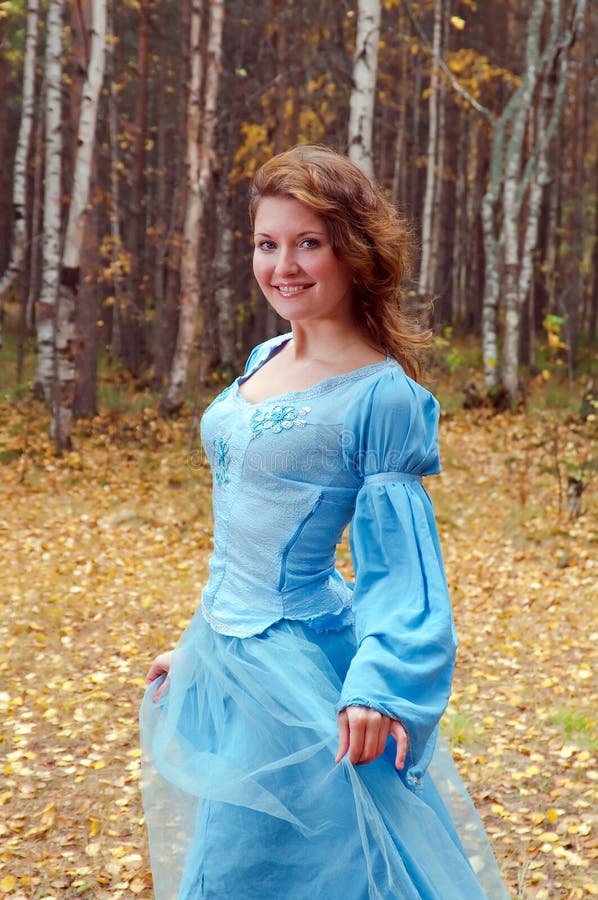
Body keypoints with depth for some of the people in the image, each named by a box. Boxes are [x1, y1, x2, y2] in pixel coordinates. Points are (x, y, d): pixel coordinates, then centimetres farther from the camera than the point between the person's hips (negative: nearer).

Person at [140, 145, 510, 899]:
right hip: (224, 658, 8)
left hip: (294, 669, -8)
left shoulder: (382, 396, -16)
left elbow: (400, 565, -17)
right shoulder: (264, 360, 7)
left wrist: (378, 687, -32)